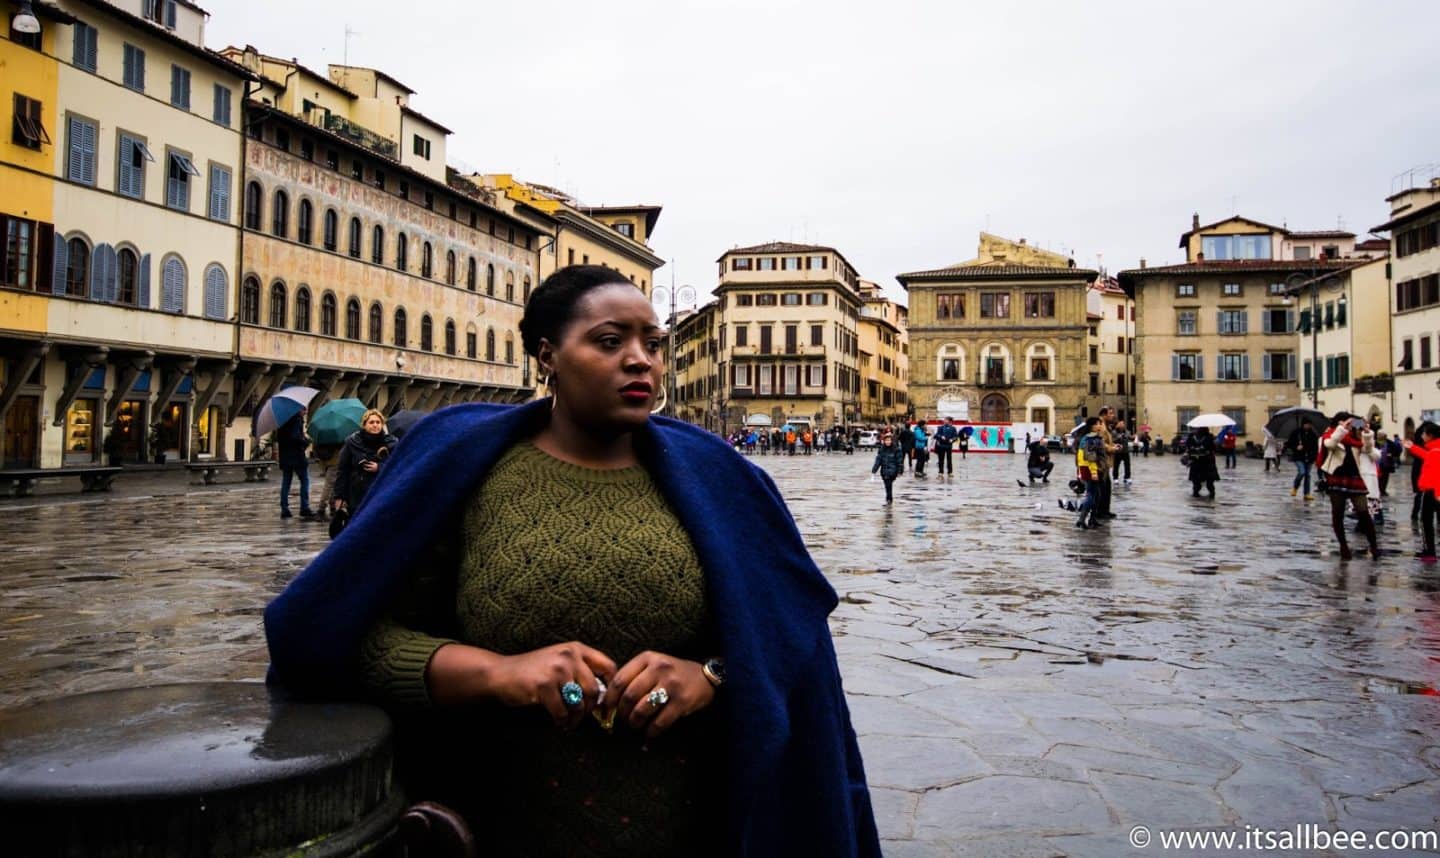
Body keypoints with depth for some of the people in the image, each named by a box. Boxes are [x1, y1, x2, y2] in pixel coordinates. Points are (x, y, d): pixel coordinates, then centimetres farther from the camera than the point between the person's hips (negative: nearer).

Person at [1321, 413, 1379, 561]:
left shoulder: (1355, 436, 11)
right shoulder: (1330, 434, 1)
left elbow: (1368, 449, -2)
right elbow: (1330, 443, -21)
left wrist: (1367, 432, -14)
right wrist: (1343, 428, -29)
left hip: (1354, 477, 2)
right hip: (1336, 478, -2)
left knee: (1363, 512, -5)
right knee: (1337, 513, 3)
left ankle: (1373, 545, 2)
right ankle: (1343, 546, 14)